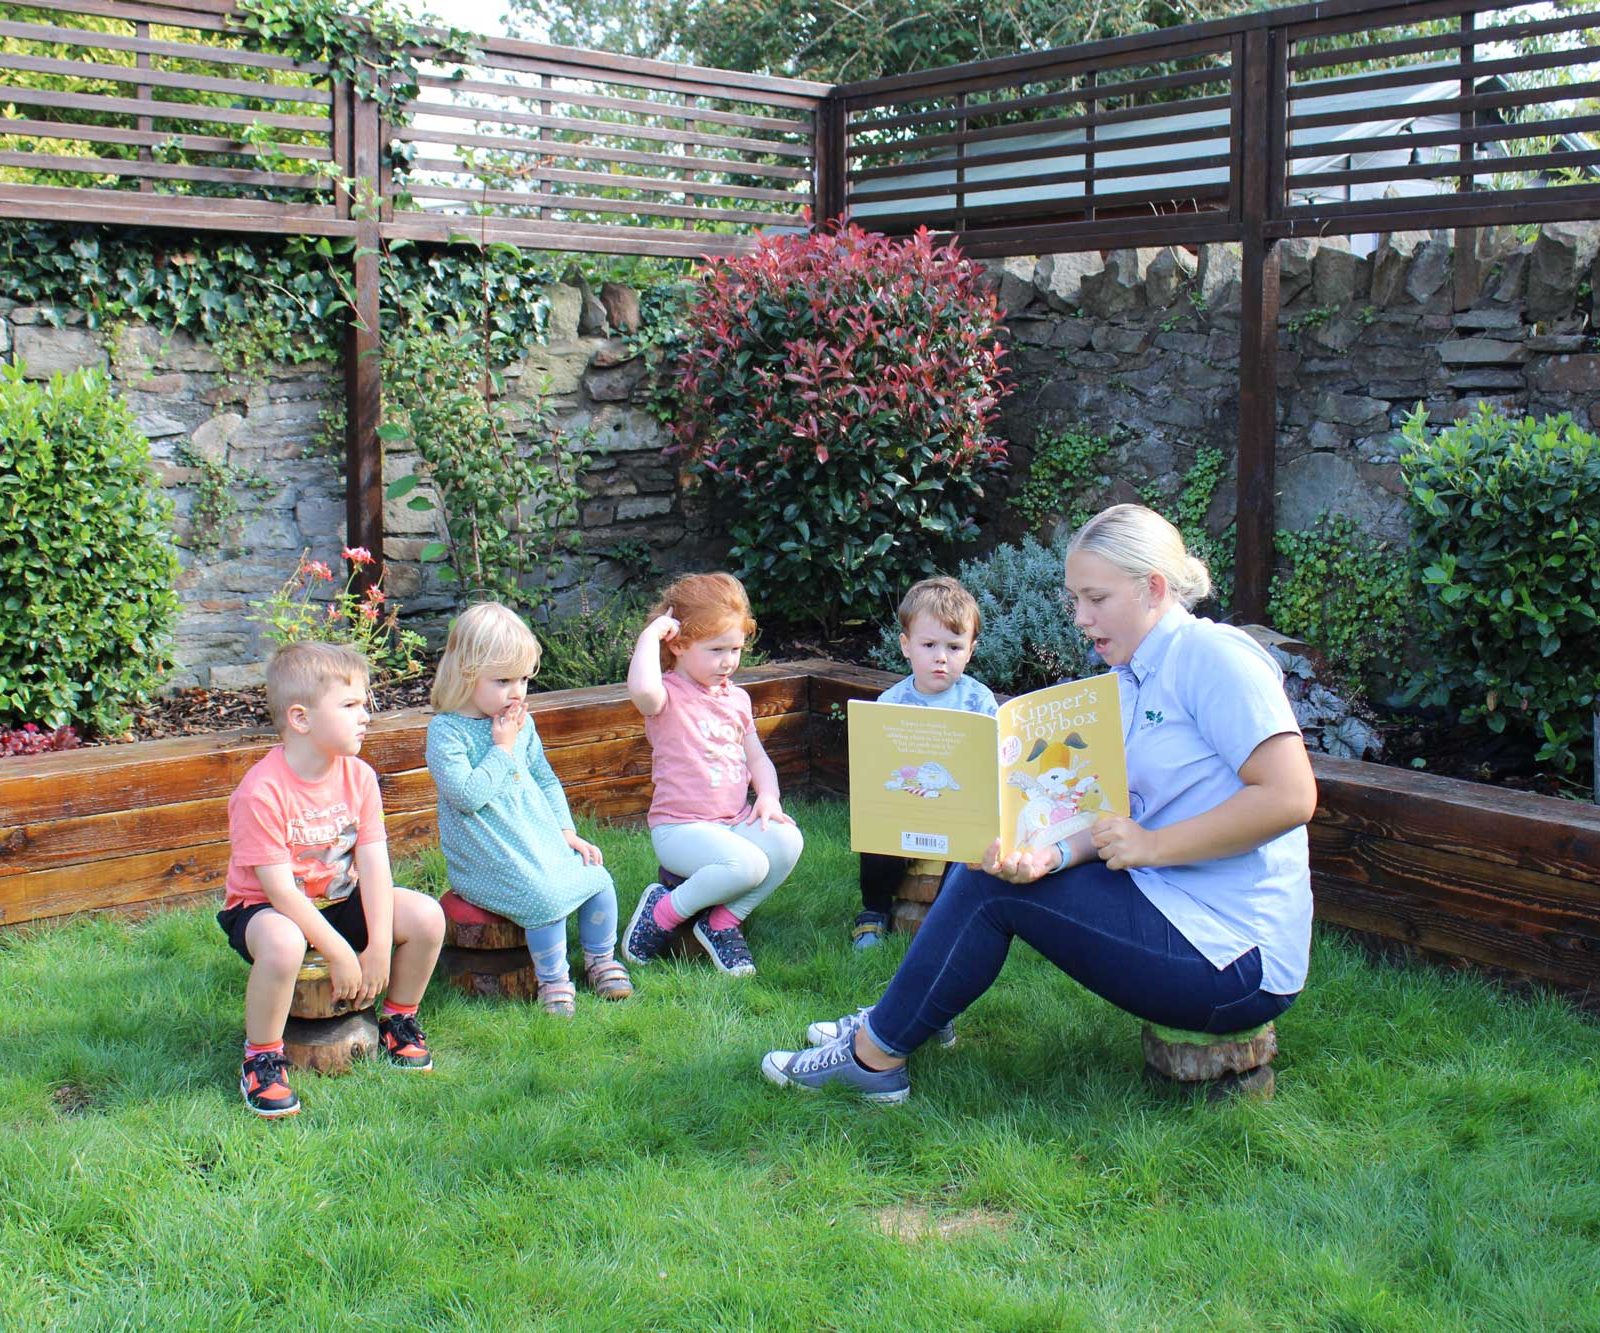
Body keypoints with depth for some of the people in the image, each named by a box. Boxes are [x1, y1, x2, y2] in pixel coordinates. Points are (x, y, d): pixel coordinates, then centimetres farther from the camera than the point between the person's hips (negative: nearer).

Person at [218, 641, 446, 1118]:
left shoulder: (358, 776, -6)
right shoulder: (261, 792, -25)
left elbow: (374, 863, -10)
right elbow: (280, 889, -25)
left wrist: (379, 947, -18)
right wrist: (340, 954, -24)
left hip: (341, 899, 6)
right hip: (263, 908, -6)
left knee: (426, 917, -14)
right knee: (282, 944, -40)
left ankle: (398, 1020, 12)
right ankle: (262, 1059, -15)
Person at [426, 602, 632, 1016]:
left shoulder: (522, 722, 9)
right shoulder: (446, 731, -13)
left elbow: (546, 780, 20)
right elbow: (467, 795, -25)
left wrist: (567, 831, 10)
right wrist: (502, 747, -17)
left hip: (543, 841, 7)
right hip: (489, 858, -7)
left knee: (598, 880, -5)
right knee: (546, 897, -26)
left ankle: (601, 960, 18)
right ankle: (552, 980, -5)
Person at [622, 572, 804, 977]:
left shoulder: (736, 698, 16)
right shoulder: (667, 696, -8)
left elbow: (757, 757, 20)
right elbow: (641, 688, -35)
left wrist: (768, 796, 0)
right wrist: (651, 634, -22)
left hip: (736, 820, 7)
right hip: (680, 828, -7)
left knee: (787, 840, -21)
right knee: (748, 864, -30)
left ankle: (722, 921, -5)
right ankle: (663, 911, -6)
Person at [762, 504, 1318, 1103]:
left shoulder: (1210, 653, -15)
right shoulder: (1129, 681, 13)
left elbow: (1291, 796, -24)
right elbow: (1113, 818, 5)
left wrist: (1153, 846, -20)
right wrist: (1056, 853, -16)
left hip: (1235, 960, -9)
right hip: (1173, 910, 9)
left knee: (991, 889, -11)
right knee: (992, 859, 6)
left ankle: (876, 1054, 2)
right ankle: (897, 1018, 15)